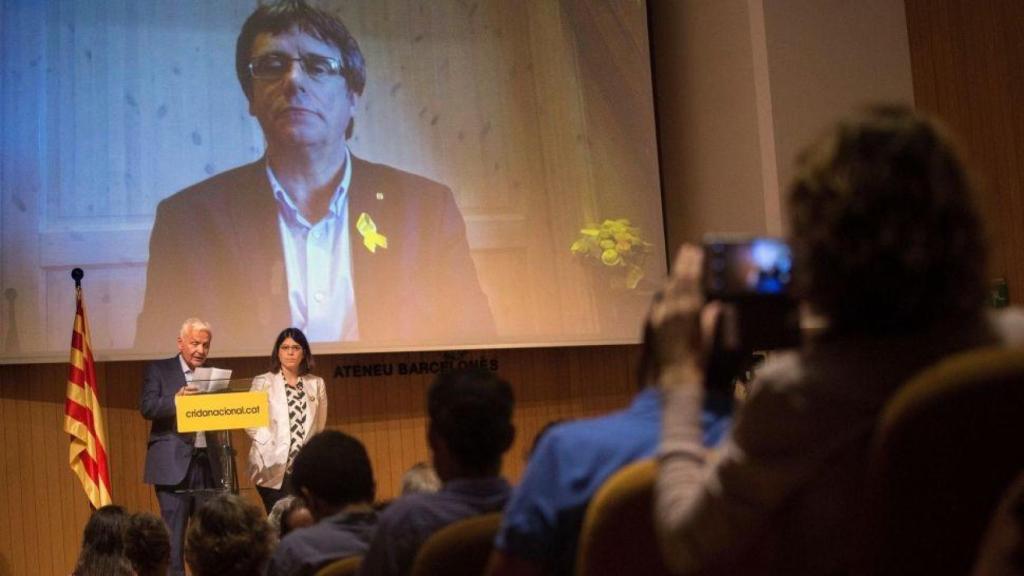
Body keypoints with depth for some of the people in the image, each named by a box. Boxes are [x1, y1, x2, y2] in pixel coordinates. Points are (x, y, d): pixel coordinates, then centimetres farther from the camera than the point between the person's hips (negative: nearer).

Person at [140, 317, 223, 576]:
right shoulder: (158, 370, 4)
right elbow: (147, 407, -8)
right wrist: (176, 399, -24)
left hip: (208, 463, 4)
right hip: (175, 463, -4)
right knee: (173, 535, -4)